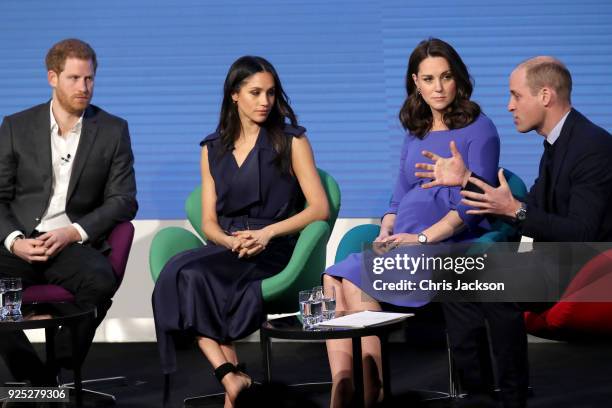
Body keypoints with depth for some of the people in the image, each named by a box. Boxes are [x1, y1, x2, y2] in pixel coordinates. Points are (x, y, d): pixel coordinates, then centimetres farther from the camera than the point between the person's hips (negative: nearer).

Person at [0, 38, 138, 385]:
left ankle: (61, 371, -15)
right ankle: (39, 382, -16)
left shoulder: (113, 131, 9)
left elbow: (123, 201, 5)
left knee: (100, 280, -35)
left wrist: (73, 232, -11)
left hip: (75, 244, -1)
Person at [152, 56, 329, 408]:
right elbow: (209, 223, 14)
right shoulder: (213, 149, 18)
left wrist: (267, 233, -13)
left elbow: (320, 208, 0)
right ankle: (231, 378, -36)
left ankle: (230, 375, -27)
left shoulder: (291, 141, 8)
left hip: (274, 252, -4)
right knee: (181, 273, -32)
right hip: (227, 250, 4)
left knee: (192, 275, -32)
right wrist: (232, 241, -10)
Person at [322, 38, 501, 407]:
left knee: (356, 280, -29)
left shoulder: (479, 129, 2)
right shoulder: (416, 134, 23)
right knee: (334, 280, -24)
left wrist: (422, 238, -18)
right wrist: (385, 233, 0)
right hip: (403, 242, 6)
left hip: (449, 244, -6)